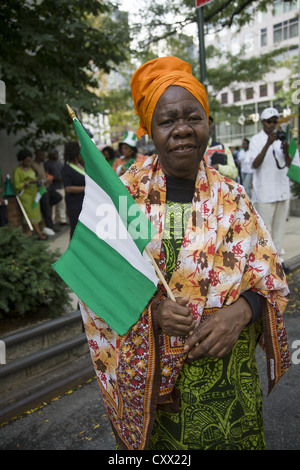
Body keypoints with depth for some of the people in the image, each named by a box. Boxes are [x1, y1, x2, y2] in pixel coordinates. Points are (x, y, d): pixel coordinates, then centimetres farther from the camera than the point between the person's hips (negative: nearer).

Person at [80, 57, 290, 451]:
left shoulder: (231, 197, -3)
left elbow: (269, 275, -1)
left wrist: (242, 310, -20)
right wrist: (149, 311, -21)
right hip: (147, 371, -1)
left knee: (227, 438, 18)